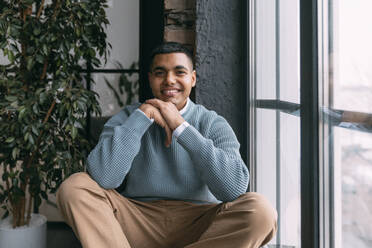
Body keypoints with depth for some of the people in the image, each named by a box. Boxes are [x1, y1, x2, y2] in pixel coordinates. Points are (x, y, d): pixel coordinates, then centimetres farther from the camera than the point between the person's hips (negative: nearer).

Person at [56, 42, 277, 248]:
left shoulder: (213, 124, 2)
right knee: (74, 187, -18)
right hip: (138, 221, 1)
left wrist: (181, 127, -17)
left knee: (260, 211, -27)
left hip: (197, 226, 0)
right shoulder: (127, 118, 4)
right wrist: (143, 115, -14)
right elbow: (103, 179, -15)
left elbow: (234, 188, -17)